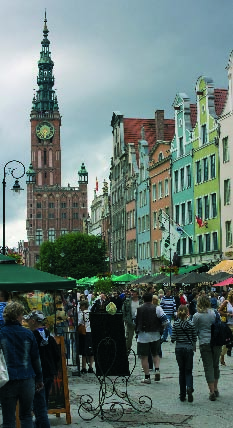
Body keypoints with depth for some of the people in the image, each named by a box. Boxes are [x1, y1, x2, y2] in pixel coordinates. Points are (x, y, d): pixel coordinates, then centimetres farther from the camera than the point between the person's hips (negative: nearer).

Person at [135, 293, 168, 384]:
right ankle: (157, 369, -2)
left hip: (142, 336, -1)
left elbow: (135, 322, 11)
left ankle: (147, 377, 5)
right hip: (155, 335, 1)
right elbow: (165, 321, -8)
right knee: (155, 354, 20)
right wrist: (160, 327, 11)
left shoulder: (138, 309, 2)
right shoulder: (157, 308, -4)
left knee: (144, 357, 5)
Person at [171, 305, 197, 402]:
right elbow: (194, 338, 1)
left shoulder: (175, 324, -6)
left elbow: (173, 339, -9)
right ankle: (189, 387, -24)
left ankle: (182, 395, 13)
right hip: (189, 349, -1)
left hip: (179, 349, 1)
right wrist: (194, 347, 20)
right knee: (188, 371, 6)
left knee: (181, 371, 12)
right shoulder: (191, 324, -5)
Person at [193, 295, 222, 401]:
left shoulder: (197, 316, -6)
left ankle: (212, 392, -2)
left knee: (208, 367, 1)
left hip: (205, 343, -3)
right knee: (216, 365, 17)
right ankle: (215, 389, 26)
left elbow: (194, 330, 0)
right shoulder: (215, 313, 1)